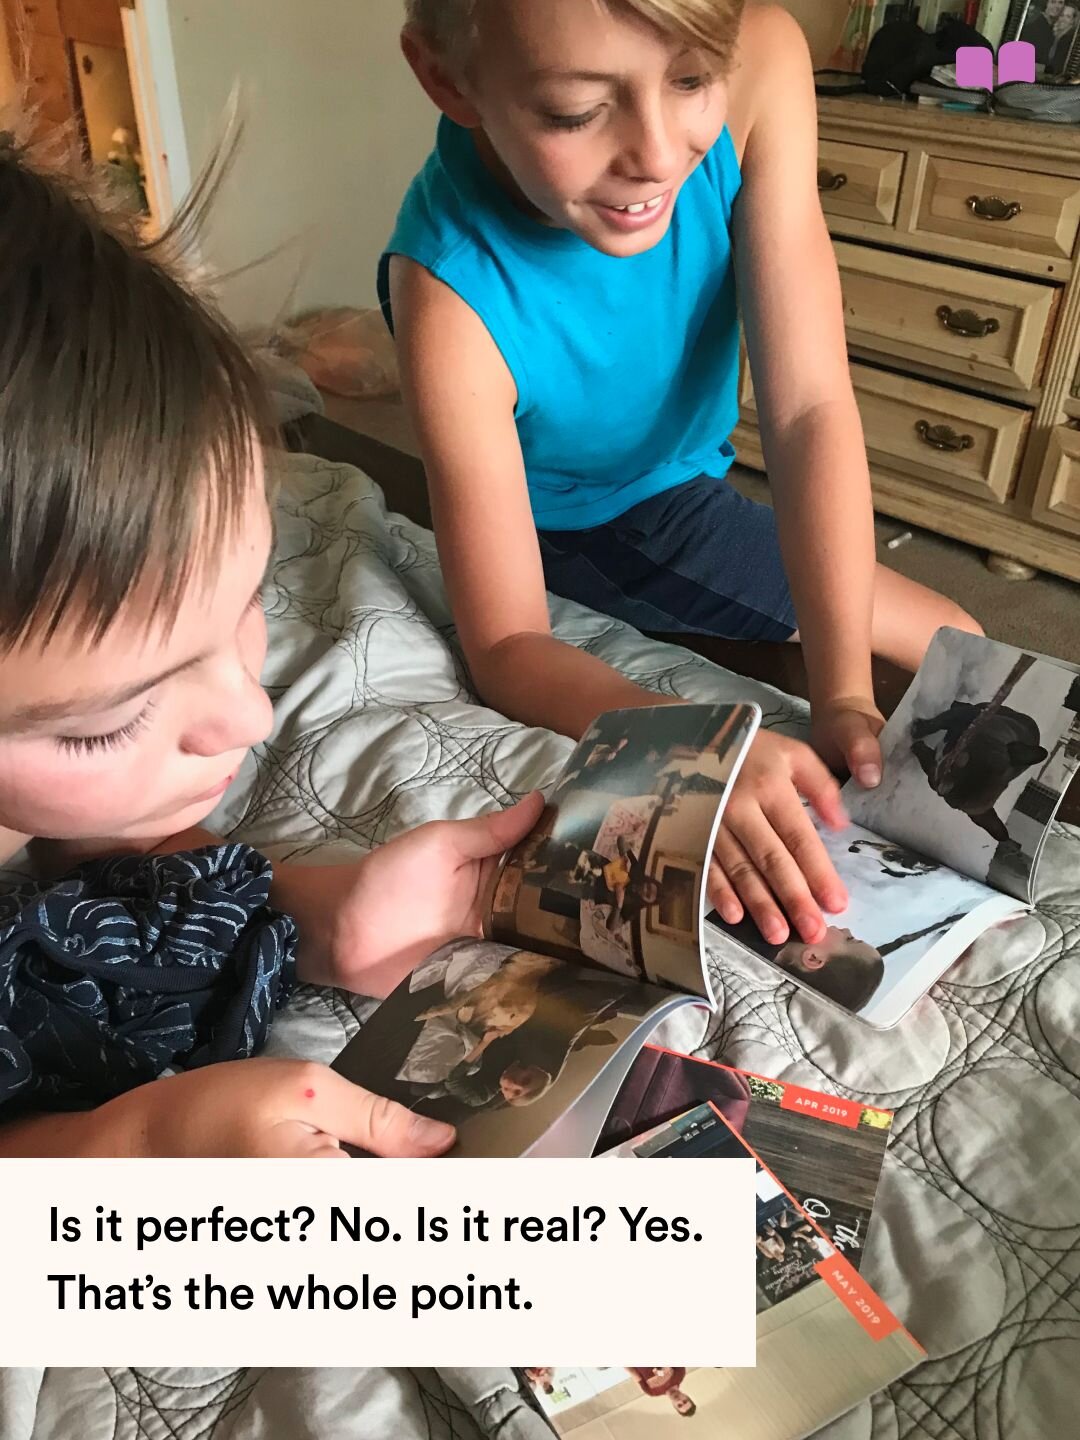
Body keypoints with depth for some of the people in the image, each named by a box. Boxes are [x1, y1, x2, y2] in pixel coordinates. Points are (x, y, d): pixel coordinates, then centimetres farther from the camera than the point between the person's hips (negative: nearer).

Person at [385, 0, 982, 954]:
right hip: (570, 537, -4)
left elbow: (811, 409, -30)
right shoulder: (454, 287, -37)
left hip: (681, 485, 5)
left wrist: (843, 699, -37)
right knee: (946, 646, -4)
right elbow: (507, 645, -35)